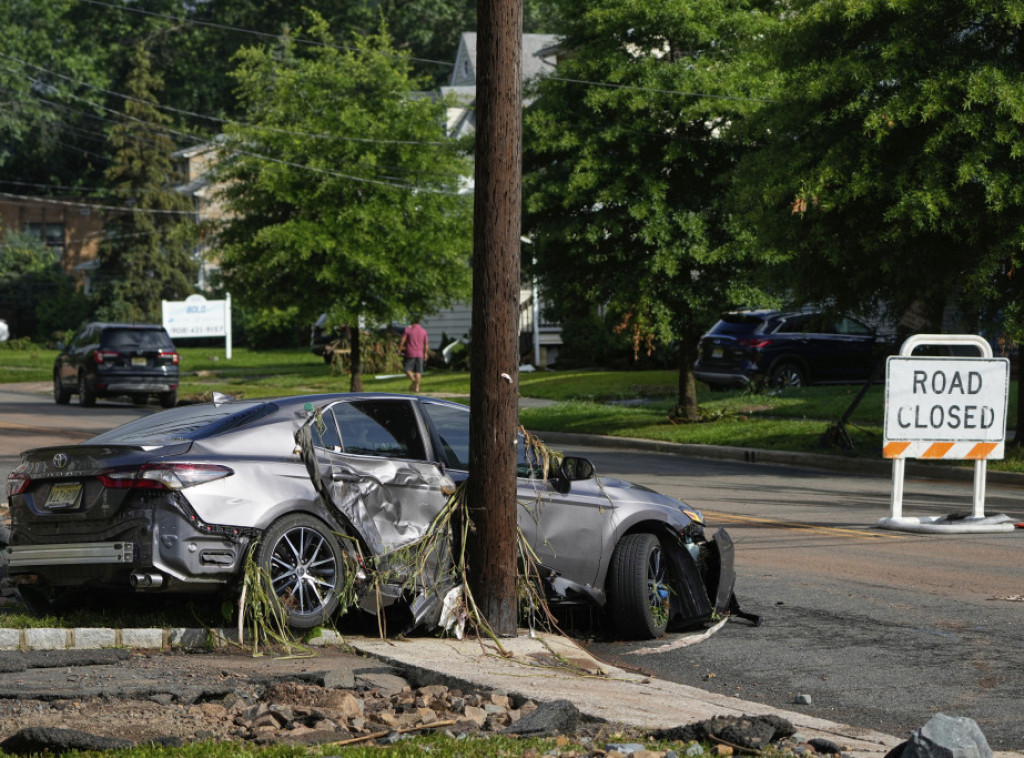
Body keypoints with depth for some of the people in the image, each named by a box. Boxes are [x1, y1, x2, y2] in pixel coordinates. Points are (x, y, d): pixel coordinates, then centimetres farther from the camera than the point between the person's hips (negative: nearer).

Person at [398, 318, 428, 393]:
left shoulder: (408, 329, -3)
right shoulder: (423, 331, 6)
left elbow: (402, 341, -8)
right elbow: (426, 344, 8)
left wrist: (399, 350, 0)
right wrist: (425, 354, 16)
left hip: (410, 353, -3)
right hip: (420, 354, 3)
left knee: (407, 368, 6)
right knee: (418, 371, 5)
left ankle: (413, 379, -20)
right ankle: (417, 387, 0)